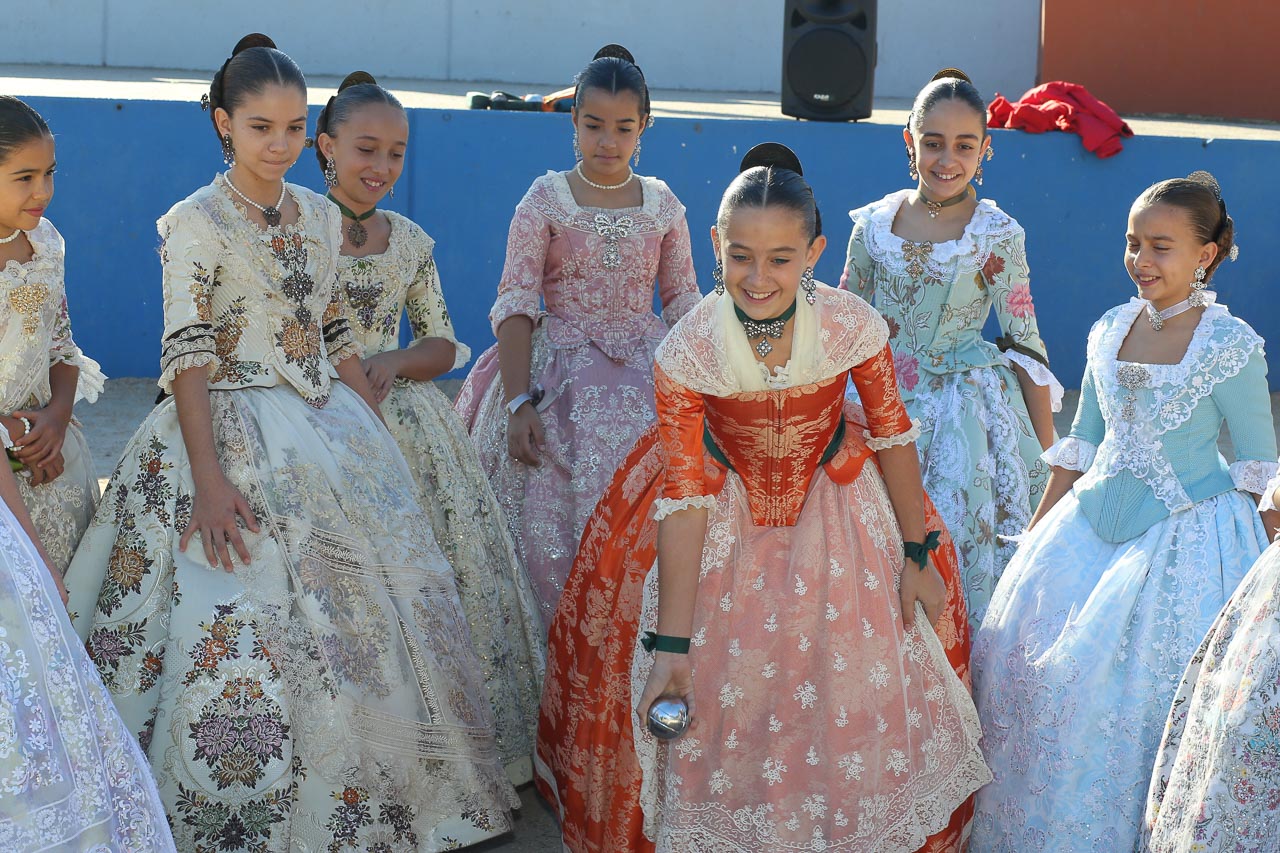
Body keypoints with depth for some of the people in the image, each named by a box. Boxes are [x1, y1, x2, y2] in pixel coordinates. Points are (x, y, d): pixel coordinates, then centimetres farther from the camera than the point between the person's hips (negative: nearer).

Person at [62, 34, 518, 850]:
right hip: (238, 436, -6)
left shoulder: (320, 216, 9)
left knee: (376, 611, 7)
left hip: (331, 432, 6)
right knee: (244, 632, -10)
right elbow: (187, 357, -12)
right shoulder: (196, 223, -8)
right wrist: (207, 479, -20)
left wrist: (379, 439, 12)